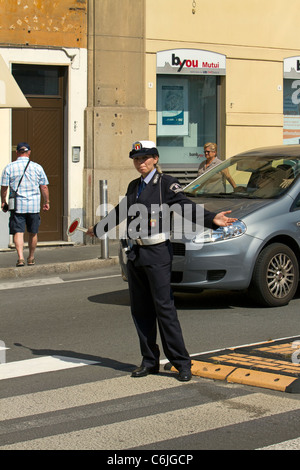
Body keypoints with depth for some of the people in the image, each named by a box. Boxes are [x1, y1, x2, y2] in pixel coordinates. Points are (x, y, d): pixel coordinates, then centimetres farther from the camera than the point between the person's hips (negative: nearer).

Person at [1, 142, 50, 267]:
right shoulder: (37, 167, 1)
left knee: (18, 232, -2)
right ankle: (31, 258, 23)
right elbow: (44, 187, 4)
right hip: (34, 205, 1)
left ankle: (20, 257, -19)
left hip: (17, 205, -1)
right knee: (33, 233, 13)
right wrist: (46, 202, 14)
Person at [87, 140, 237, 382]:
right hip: (136, 253, 7)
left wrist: (212, 219, -33)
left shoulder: (165, 183, -5)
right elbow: (120, 212, 29)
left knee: (164, 308, -8)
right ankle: (150, 361, 17)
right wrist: (98, 228, 41)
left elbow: (185, 205, -16)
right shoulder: (134, 186, 14)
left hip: (157, 252, -7)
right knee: (140, 310, 7)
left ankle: (182, 363, -2)